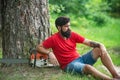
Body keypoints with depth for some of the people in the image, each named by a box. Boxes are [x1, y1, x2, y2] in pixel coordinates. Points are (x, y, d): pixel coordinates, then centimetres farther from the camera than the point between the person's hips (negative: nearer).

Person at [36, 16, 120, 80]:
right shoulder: (53, 39, -7)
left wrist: (100, 45, -17)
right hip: (69, 65, -6)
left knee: (99, 50, -14)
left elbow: (89, 42, 2)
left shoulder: (73, 35, 5)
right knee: (88, 67, -36)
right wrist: (50, 53, -22)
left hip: (80, 58, 6)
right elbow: (39, 47, -5)